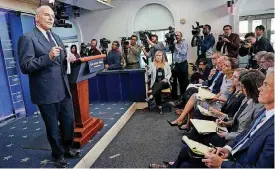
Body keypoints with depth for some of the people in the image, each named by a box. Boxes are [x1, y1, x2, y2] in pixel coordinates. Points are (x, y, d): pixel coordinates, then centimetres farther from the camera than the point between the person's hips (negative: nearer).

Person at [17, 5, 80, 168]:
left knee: (69, 122, 16)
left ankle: (67, 148, 39)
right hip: (47, 93, -6)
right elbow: (25, 66, -16)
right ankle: (58, 154, 33)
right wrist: (48, 57, -28)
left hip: (64, 90, 7)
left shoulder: (56, 37, 14)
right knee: (53, 127, 12)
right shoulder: (27, 38, -9)